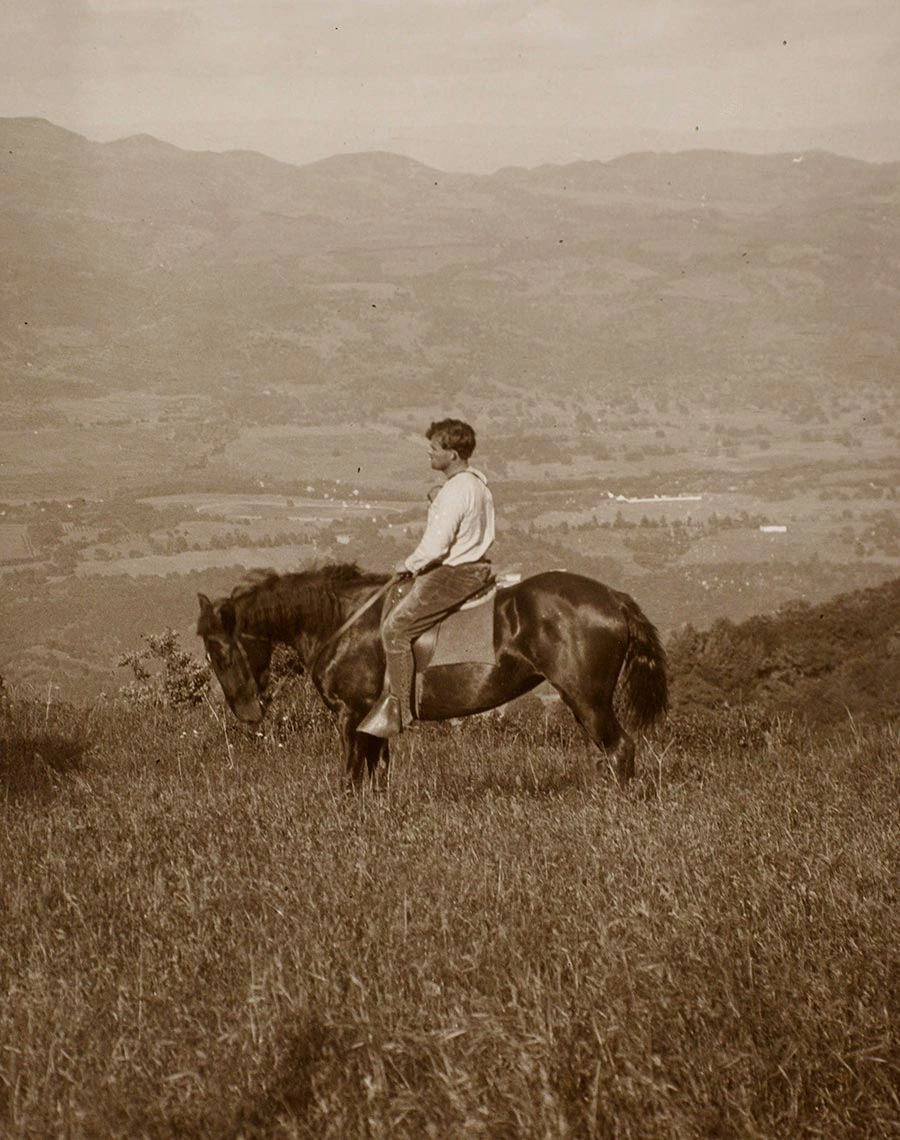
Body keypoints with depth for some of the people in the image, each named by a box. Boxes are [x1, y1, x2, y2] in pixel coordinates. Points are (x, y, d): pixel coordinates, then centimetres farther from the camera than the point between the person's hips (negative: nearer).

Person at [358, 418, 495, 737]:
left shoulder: (455, 492, -21)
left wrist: (408, 566, -6)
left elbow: (435, 546, -23)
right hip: (475, 565, 11)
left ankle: (397, 707, -14)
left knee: (395, 627, -13)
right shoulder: (478, 482, 11)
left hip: (455, 575, -11)